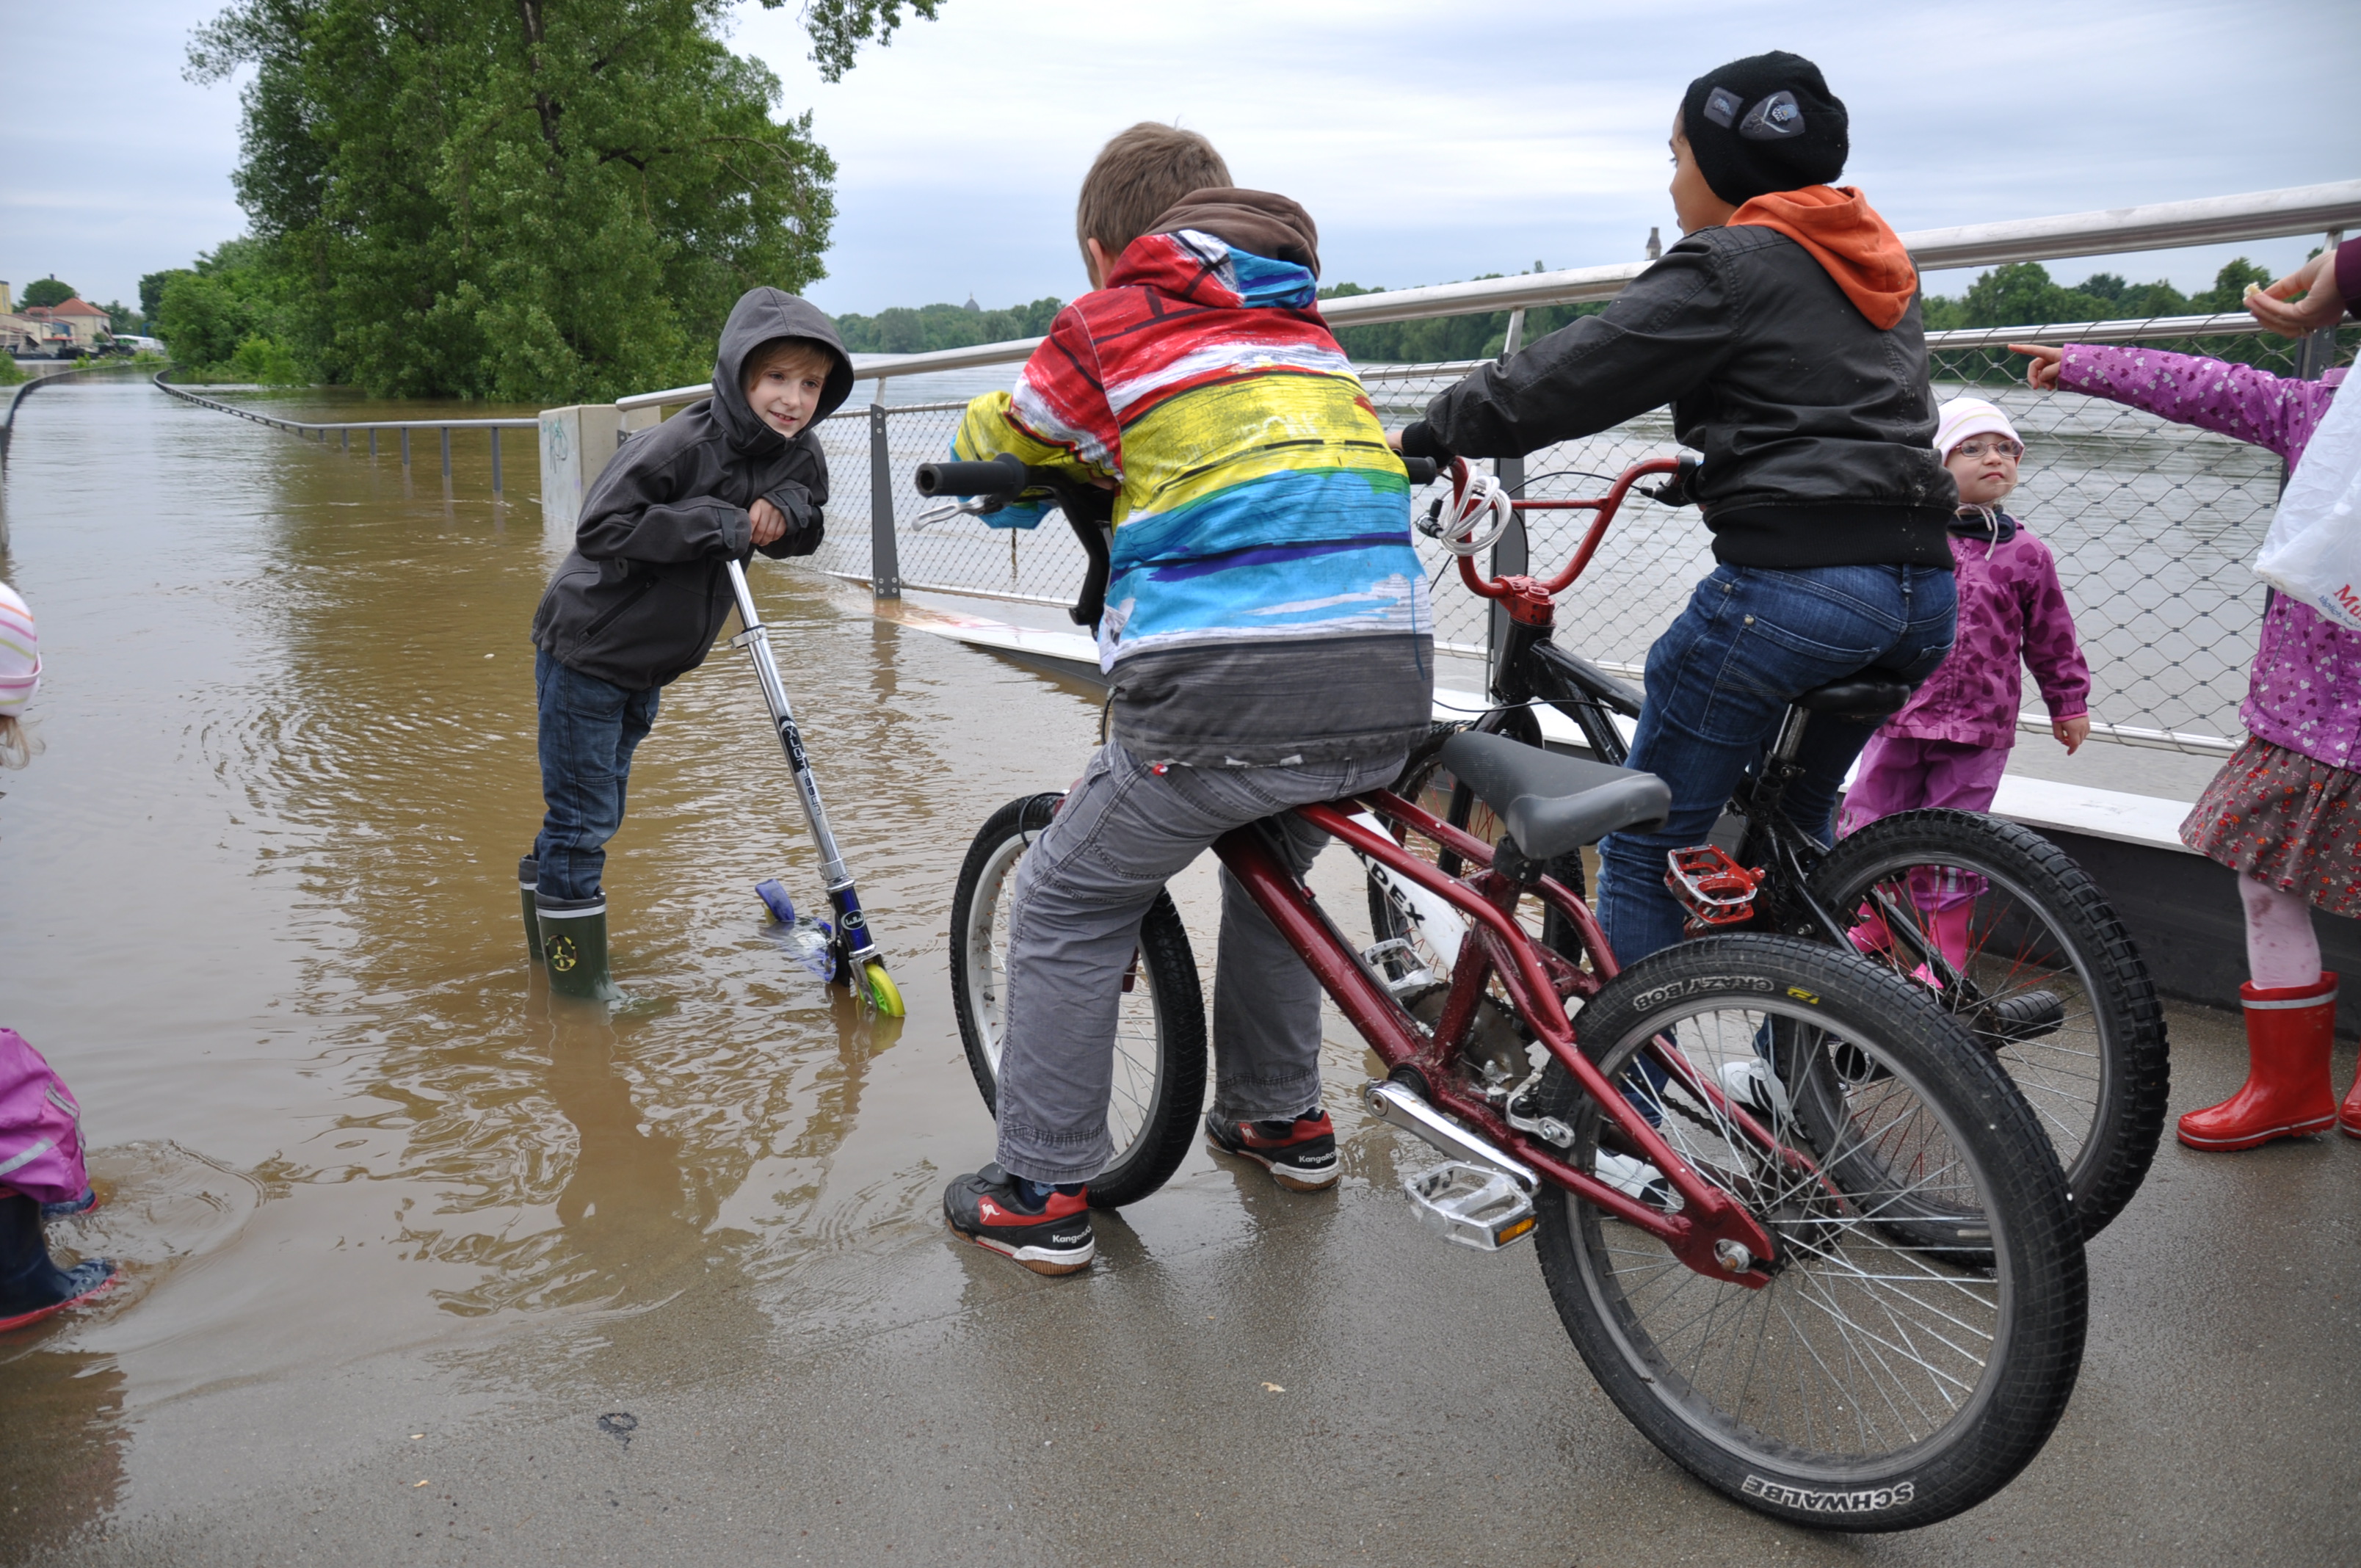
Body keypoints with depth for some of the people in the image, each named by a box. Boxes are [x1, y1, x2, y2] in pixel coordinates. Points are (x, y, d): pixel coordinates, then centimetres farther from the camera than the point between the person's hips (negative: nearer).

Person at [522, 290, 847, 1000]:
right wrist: (714, 525, -33)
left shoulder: (800, 457, -4)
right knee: (583, 814, -2)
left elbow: (808, 532, 9)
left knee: (595, 810, 21)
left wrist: (785, 511, -14)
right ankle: (576, 977, 11)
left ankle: (549, 935, 39)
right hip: (585, 650, -7)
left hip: (650, 661, 8)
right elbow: (600, 529, -29)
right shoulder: (683, 443, -27)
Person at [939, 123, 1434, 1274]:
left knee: (1065, 911, 12)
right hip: (1388, 696, 7)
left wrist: (1084, 464, 35)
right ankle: (1283, 1120, 41)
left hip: (1226, 699, -6)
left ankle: (1043, 1198, 16)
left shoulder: (1112, 319, 4)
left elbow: (988, 446, 17)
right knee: (1267, 865, 33)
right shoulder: (1306, 327, 21)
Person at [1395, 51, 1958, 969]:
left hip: (1793, 585, -9)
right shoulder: (1877, 266, 21)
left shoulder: (1727, 265, -3)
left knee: (1643, 846, 2)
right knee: (1793, 829, 27)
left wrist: (1425, 436, 1)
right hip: (1925, 589, 9)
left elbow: (1575, 375, -8)